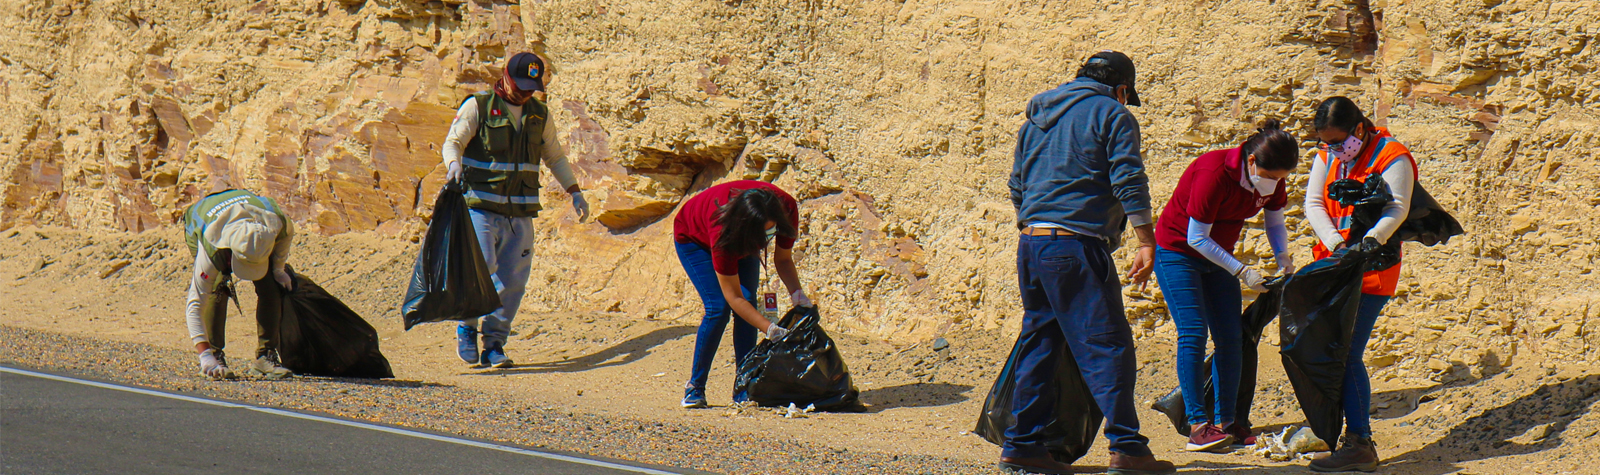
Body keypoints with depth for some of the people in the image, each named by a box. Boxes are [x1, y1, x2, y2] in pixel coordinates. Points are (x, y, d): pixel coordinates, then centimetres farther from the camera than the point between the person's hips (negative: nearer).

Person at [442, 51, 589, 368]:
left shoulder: (539, 114, 13)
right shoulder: (478, 107, -1)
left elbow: (554, 156, 24)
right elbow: (453, 142, -7)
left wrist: (574, 191, 17)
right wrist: (454, 162, -29)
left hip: (520, 213, 4)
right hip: (482, 206, -4)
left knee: (513, 279, -1)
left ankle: (494, 344, 8)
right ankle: (467, 328, 4)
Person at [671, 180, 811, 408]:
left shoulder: (787, 209, -34)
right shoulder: (723, 232, -44)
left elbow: (783, 258, -13)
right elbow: (733, 297, -37)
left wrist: (796, 293, -29)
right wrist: (770, 329, -44)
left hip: (742, 241, 4)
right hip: (693, 239, -4)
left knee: (748, 303, -14)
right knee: (718, 307, -20)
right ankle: (694, 388, -7)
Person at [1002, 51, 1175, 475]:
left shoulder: (1037, 118, 21)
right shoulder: (1113, 116, -1)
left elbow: (1017, 186, 26)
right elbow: (1129, 182, -10)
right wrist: (1147, 243, -9)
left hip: (1031, 244, 7)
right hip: (1077, 245, -7)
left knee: (1039, 345, 13)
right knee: (1107, 345, -7)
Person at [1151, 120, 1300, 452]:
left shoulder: (1271, 179, -9)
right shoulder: (1214, 173, -31)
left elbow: (1275, 223, 8)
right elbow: (1197, 238, -26)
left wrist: (1283, 258, -11)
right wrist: (1241, 272, -26)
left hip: (1216, 255, 7)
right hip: (1177, 251, -7)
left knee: (1232, 338, 0)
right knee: (1194, 333, -17)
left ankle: (1225, 423, 5)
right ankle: (1198, 426, -17)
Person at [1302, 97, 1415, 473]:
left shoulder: (1392, 157, -9)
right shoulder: (1326, 157, 10)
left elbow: (1397, 208, -18)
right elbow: (1313, 203, 1)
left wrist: (1373, 238, -37)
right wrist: (1336, 243, -15)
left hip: (1371, 271, -7)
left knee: (1347, 355, -13)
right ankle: (1358, 438, 17)